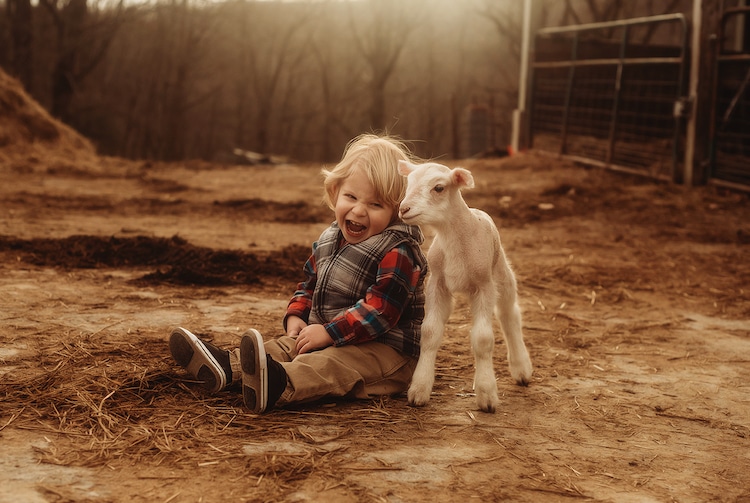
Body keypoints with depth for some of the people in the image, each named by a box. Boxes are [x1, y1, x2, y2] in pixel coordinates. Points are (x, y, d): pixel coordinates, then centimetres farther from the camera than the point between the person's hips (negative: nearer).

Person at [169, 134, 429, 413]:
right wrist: (296, 316, 4)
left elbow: (379, 310, -25)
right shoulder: (329, 241, 11)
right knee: (284, 346, -6)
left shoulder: (397, 253, -17)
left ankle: (280, 385, -64)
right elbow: (309, 283, 24)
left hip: (387, 351, -9)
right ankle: (227, 366, -26)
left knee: (331, 366, -36)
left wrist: (329, 333, -26)